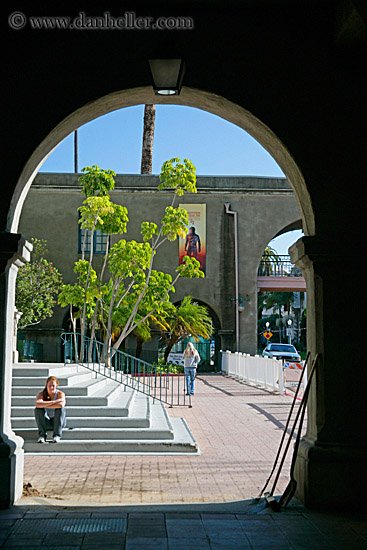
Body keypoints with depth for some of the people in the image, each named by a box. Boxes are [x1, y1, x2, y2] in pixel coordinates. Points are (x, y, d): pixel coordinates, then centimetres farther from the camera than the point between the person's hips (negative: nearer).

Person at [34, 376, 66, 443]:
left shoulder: (60, 394, -15)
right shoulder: (41, 394, -10)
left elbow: (61, 404, -38)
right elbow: (37, 404, -34)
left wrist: (44, 405, -31)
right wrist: (54, 402, -36)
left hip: (59, 421, -1)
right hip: (46, 423, 1)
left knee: (60, 408, -30)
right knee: (38, 409, -25)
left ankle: (57, 435, -25)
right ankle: (42, 435, -22)